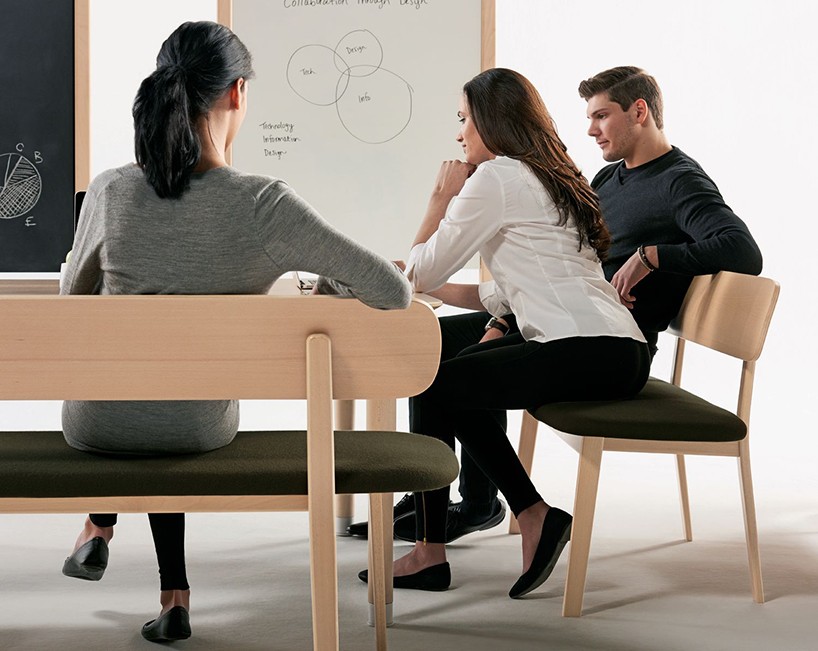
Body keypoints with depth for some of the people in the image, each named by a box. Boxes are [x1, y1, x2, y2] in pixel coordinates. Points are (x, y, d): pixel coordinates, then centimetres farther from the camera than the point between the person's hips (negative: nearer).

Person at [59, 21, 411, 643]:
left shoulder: (110, 191, -17)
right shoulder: (266, 204, -24)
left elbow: (74, 299, 3)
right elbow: (395, 292, -22)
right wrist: (330, 287, -1)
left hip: (94, 425, 1)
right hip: (199, 429, -1)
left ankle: (99, 530, 44)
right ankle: (172, 594, 34)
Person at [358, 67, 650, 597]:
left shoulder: (495, 178, -6)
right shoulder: (551, 178, 23)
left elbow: (420, 272, -1)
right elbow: (506, 296, 25)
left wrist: (442, 197, 10)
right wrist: (433, 287, 24)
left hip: (586, 354, -10)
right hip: (619, 352, 10)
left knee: (432, 385, -1)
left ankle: (431, 553, 8)